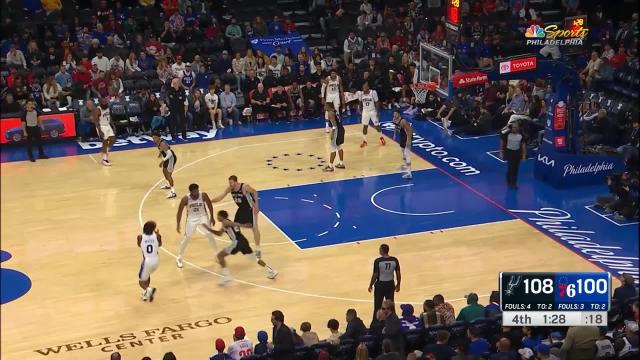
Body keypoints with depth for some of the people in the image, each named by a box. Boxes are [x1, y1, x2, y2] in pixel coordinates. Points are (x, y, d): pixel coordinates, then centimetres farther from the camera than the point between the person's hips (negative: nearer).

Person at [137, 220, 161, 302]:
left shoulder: (140, 237, -13)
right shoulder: (157, 236, -10)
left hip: (147, 261, -3)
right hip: (156, 260, 3)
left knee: (141, 281, 14)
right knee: (147, 274, 33)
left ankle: (148, 289, -16)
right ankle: (147, 293, 34)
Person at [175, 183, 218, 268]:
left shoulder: (203, 195, -22)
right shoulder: (185, 199, -24)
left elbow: (210, 205, -4)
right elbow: (180, 211, -12)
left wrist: (212, 217, 1)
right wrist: (178, 225, -10)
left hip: (203, 217, 1)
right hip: (192, 218, 0)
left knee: (209, 234, -9)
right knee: (186, 238, 0)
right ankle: (179, 258, 15)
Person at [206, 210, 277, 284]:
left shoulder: (225, 222, 2)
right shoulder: (228, 222, 29)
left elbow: (234, 224, -17)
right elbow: (219, 233, 40)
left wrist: (243, 225, -33)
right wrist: (209, 229, 36)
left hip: (237, 242, -9)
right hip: (243, 241, 9)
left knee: (220, 255, 0)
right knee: (254, 257, 21)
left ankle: (226, 276, -10)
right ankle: (271, 271, 22)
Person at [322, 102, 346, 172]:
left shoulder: (330, 113, -17)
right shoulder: (334, 111, 12)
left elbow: (334, 125, -22)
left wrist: (332, 134, -21)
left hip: (337, 130, -10)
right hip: (340, 129, 10)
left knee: (333, 148, -4)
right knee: (339, 147, 20)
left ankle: (330, 166, 0)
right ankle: (341, 164, 29)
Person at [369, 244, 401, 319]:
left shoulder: (378, 261, -18)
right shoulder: (394, 260, -7)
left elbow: (375, 275, -14)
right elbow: (398, 273, -1)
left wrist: (371, 285, 0)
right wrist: (398, 284, 13)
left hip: (380, 284, -3)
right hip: (390, 284, 3)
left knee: (378, 305, 9)